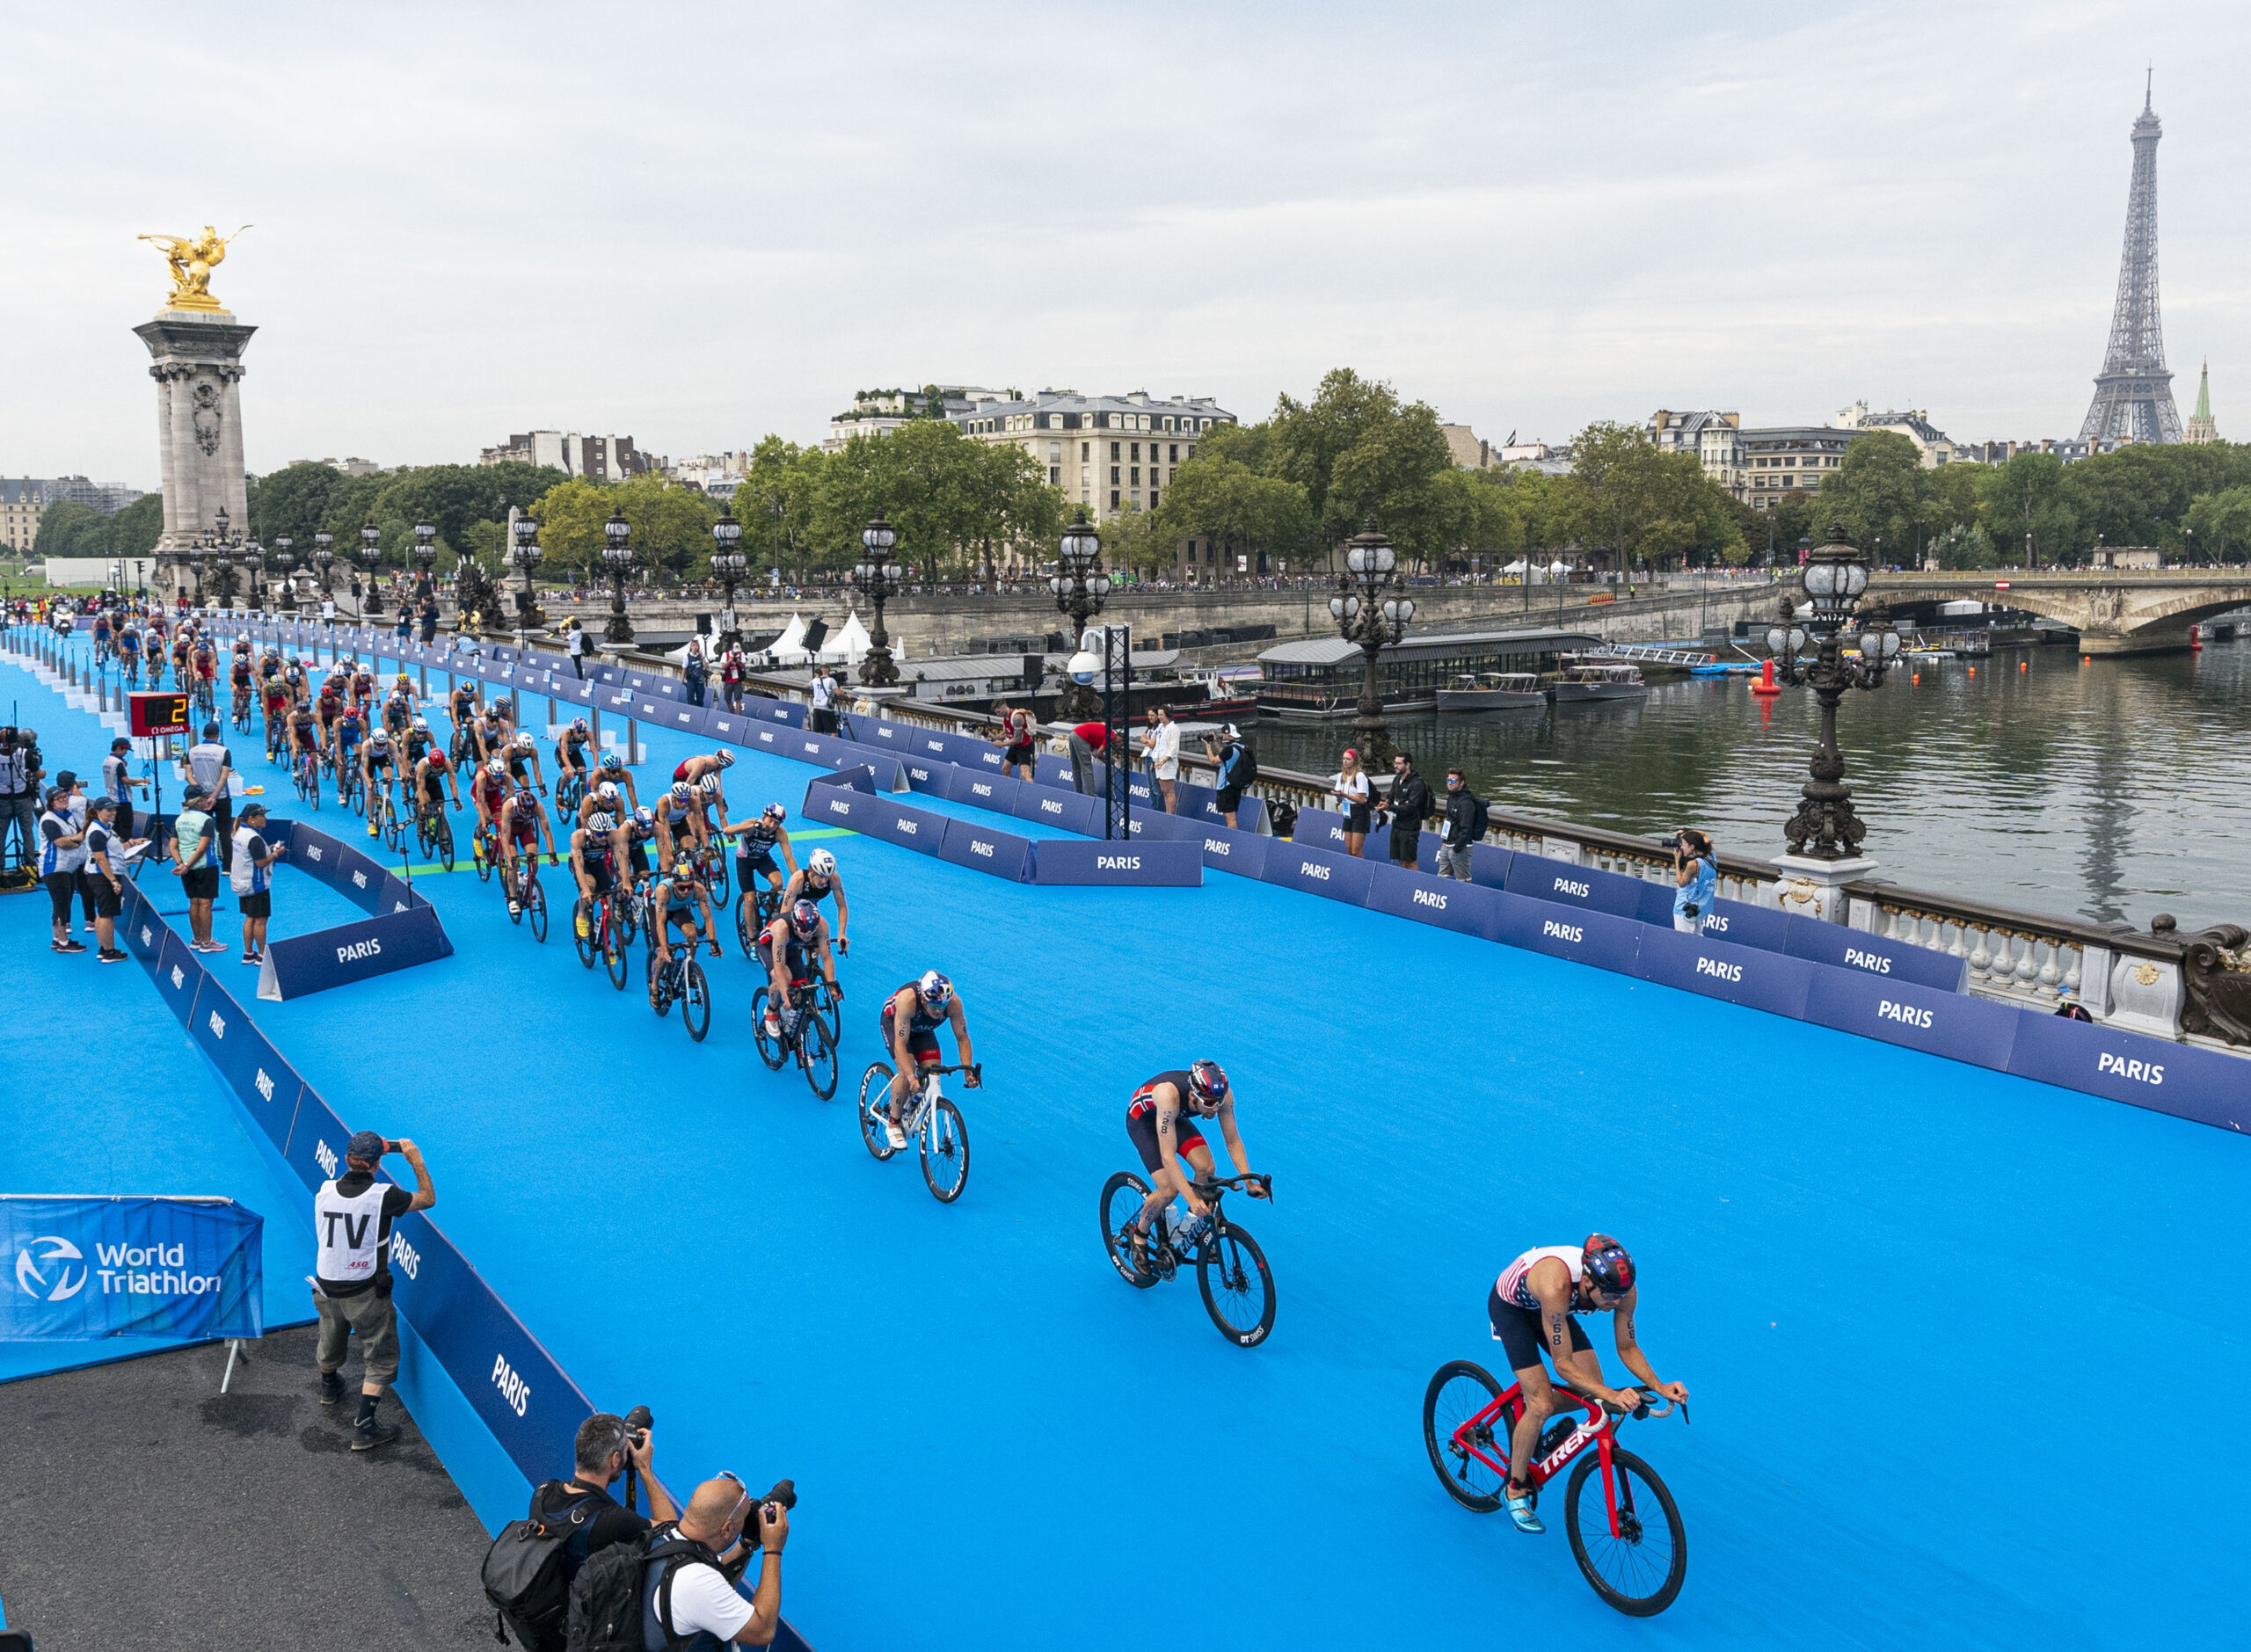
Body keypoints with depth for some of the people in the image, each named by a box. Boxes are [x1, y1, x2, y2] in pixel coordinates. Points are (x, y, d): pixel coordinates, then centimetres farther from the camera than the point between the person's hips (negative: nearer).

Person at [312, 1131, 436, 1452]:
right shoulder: (384, 1196, -21)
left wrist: (355, 1162, 19)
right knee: (381, 1357, 9)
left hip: (327, 1289, 5)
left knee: (331, 1341, 30)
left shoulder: (324, 1191, -9)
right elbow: (427, 1198, -5)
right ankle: (364, 1427, 3)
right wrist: (415, 1159, 3)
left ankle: (329, 1387, 59)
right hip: (366, 1293, -5)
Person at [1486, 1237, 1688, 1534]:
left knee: (1594, 1391, -4)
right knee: (1541, 1404, -15)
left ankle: (1530, 1423, 22)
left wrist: (1659, 1386, -27)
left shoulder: (1623, 1287, -28)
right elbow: (1563, 1364, -38)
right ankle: (1516, 1490, 5)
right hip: (1510, 1305, -6)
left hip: (1548, 1307, 6)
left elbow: (1628, 1348, -12)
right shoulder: (1556, 1287, -45)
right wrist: (1611, 1396, -48)